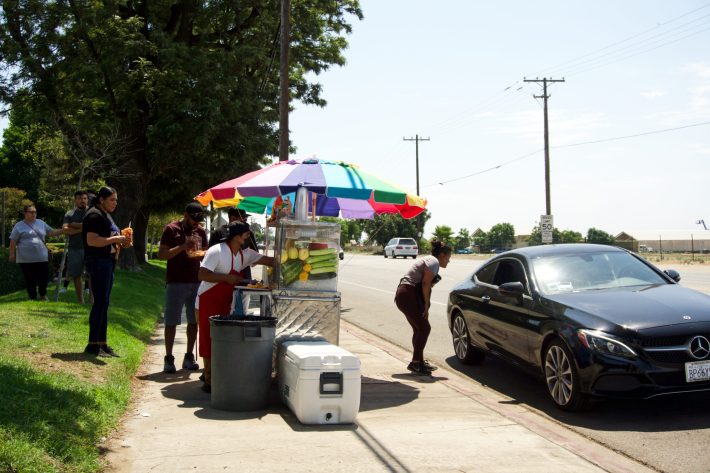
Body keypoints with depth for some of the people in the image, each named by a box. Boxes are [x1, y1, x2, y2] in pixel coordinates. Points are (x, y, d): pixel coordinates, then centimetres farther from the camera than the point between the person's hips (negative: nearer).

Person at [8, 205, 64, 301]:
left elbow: (51, 232, 12)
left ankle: (43, 295, 26)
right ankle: (33, 298, 17)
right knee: (30, 279, 3)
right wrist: (12, 254, -4)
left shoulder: (41, 223, 12)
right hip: (26, 259, -3)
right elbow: (13, 241, 0)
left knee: (44, 277, 4)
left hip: (42, 257, 3)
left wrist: (63, 230, -2)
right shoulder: (19, 226, 1)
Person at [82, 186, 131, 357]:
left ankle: (102, 343, 15)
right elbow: (91, 240, -23)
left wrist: (121, 242, 10)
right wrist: (115, 239, -21)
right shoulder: (94, 215, -12)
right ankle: (93, 345, -5)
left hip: (107, 262, 10)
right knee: (100, 303, -9)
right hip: (98, 262, -10)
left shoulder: (106, 215, 19)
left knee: (103, 304, 10)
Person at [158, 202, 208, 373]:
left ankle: (189, 357, 18)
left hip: (196, 282, 5)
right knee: (171, 321, 0)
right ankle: (168, 359, 6)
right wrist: (183, 247, -20)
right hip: (175, 282, -5)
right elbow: (161, 254, -9)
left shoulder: (200, 232, 11)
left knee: (194, 321, 8)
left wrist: (200, 254, -3)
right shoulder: (171, 229, -4)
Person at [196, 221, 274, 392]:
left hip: (224, 302, 8)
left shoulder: (245, 254, 4)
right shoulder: (216, 252, -20)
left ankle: (211, 375, 23)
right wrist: (227, 278, -27)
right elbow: (202, 275, -26)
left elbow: (266, 260, 12)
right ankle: (209, 381, 3)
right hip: (208, 301, -8)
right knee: (210, 340, -4)